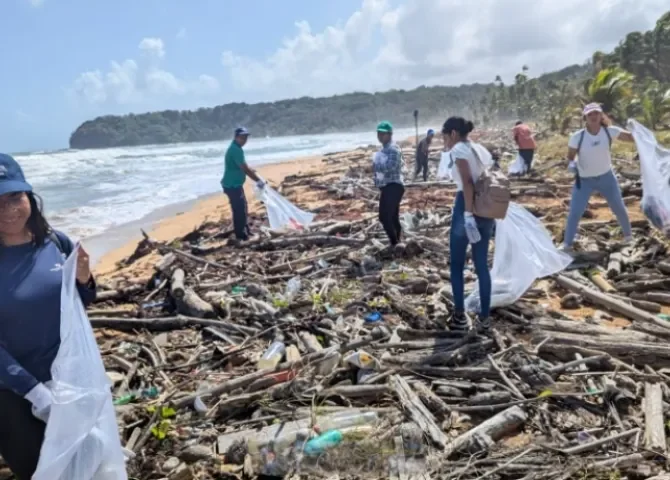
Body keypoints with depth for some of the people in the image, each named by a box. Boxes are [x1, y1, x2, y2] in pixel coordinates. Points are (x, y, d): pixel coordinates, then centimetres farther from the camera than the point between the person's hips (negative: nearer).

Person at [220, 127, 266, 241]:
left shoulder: (236, 148, 11)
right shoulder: (236, 150, -22)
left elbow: (242, 167, 23)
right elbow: (245, 168, -25)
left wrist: (253, 173, 18)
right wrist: (258, 180, -20)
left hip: (235, 184, 11)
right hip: (232, 185, -11)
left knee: (242, 208, 20)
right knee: (239, 210, -5)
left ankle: (245, 231, 32)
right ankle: (241, 235, 4)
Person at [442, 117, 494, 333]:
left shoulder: (458, 149, -7)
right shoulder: (478, 149, 17)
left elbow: (467, 183, -18)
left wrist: (468, 214, -23)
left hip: (466, 208, -7)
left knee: (457, 265, 6)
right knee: (482, 265, 11)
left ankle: (460, 317, 11)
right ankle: (484, 318, 14)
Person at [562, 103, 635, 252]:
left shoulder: (610, 131, -13)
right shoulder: (577, 137, -17)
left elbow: (632, 137, -8)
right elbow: (570, 156, -8)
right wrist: (571, 164, -30)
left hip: (606, 177, 2)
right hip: (584, 180, -2)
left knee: (619, 208, 16)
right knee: (575, 213, -7)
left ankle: (628, 234, 40)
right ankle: (567, 244, 6)